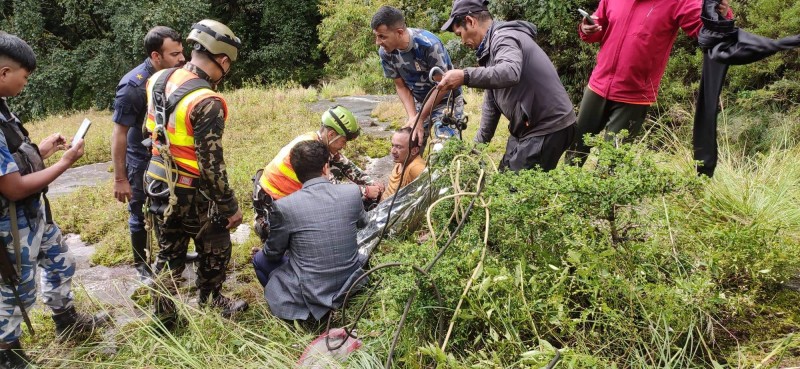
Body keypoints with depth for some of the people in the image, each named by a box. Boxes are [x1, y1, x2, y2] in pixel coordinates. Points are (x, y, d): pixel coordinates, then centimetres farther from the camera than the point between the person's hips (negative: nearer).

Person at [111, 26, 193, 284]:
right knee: (141, 216, 11)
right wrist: (120, 179, -19)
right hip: (142, 162, -5)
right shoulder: (133, 86, -25)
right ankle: (142, 266, 29)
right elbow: (119, 133, -20)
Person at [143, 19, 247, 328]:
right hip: (190, 196, -7)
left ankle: (164, 319, 31)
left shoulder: (159, 80, -2)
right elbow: (211, 165, -23)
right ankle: (210, 299, 37)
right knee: (216, 248, 18)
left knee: (169, 254, 20)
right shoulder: (207, 103, -27)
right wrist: (230, 206, -14)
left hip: (157, 186, 8)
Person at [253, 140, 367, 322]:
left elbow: (274, 253, -2)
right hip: (350, 284, 4)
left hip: (310, 293, -4)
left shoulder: (283, 206, -17)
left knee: (260, 260, 21)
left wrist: (264, 251, 21)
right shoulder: (352, 192, -10)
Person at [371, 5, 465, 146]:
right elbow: (401, 86, -3)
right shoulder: (385, 52, -15)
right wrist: (412, 117, -17)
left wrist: (420, 118, -22)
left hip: (446, 99, -5)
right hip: (419, 101, 5)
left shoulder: (429, 44, -31)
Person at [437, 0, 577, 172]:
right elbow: (492, 99, 20)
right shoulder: (491, 44, 15)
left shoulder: (504, 37, -16)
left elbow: (510, 73, -40)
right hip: (528, 127, 10)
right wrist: (479, 143, 21)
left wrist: (465, 76, -44)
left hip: (549, 129, -10)